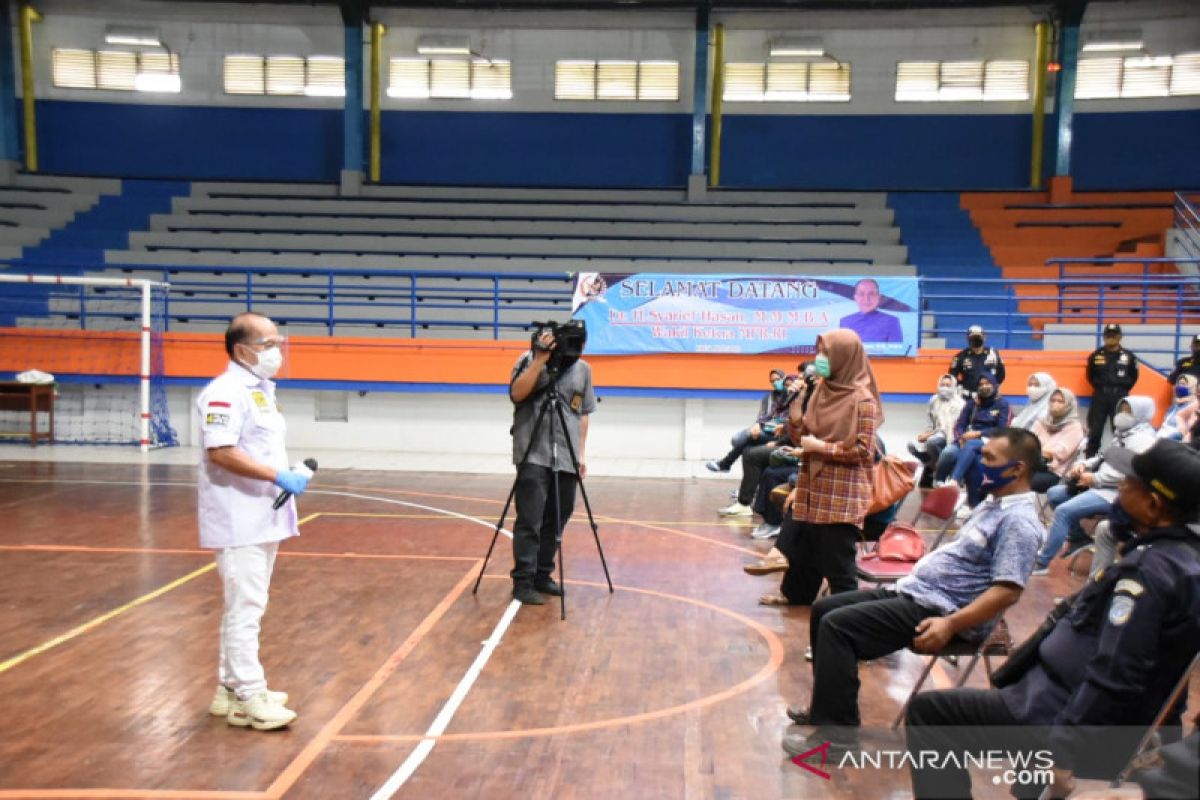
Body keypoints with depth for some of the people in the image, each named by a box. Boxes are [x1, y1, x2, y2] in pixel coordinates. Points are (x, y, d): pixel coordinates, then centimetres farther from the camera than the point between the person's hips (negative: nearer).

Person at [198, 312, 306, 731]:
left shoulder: (260, 391, 15)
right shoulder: (226, 392, -16)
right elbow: (221, 453, -25)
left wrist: (291, 475, 8)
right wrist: (278, 476, -25)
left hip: (262, 518, 10)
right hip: (239, 522, -10)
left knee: (245, 607, 17)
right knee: (245, 609, -4)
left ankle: (230, 689, 28)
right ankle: (248, 697, 5)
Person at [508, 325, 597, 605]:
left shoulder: (582, 369, 10)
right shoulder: (529, 360, -1)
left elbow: (583, 414, 14)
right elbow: (517, 394, -17)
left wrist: (581, 453, 10)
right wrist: (540, 359, -21)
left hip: (565, 458, 4)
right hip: (533, 455, -4)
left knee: (555, 521, 8)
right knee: (529, 521, -7)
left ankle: (542, 575, 21)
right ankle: (522, 582, -1)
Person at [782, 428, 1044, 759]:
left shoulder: (1018, 521, -17)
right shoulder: (995, 503, 15)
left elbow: (1007, 591, -25)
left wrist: (950, 624, -30)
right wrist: (914, 572, 20)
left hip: (936, 609, -11)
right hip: (913, 590, 11)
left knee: (836, 624, -22)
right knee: (824, 609, 10)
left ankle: (836, 732, -14)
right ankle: (828, 704, 22)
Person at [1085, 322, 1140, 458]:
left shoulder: (1128, 356, 3)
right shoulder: (1096, 355, 4)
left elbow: (1134, 376, 11)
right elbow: (1090, 375, 14)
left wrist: (1123, 389, 4)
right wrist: (1100, 386, 7)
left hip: (1119, 397, 0)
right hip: (1100, 396, 0)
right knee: (1094, 430, 1)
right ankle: (1090, 459, 6)